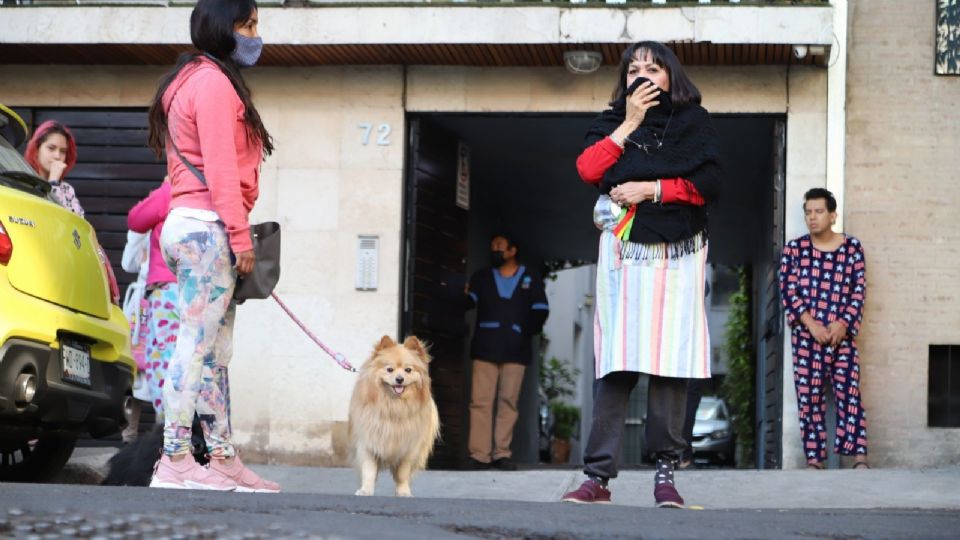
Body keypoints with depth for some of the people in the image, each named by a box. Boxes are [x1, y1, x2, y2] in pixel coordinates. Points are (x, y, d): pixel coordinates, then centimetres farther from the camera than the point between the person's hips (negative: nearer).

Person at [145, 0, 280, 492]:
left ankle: (223, 459, 7)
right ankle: (175, 461, -11)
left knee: (214, 353, 7)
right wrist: (240, 236, -15)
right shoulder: (214, 81, -7)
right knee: (197, 347, -11)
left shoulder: (197, 80, 24)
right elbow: (220, 167, -14)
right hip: (207, 228, -10)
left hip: (189, 226, 10)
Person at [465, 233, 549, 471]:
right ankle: (479, 454, -8)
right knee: (480, 401, -7)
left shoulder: (530, 280, 14)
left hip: (515, 350, 0)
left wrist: (525, 332, -3)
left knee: (508, 402, -2)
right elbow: (467, 301, 0)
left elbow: (541, 311, 8)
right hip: (485, 348, 0)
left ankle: (502, 453, 2)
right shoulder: (481, 277, 16)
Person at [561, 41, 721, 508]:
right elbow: (587, 170, -3)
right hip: (624, 252, 1)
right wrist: (630, 124, -3)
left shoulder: (692, 121, 11)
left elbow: (708, 183, -3)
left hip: (678, 257, -1)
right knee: (617, 363, -7)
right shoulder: (612, 122, 16)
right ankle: (598, 476, -7)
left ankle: (665, 473, 1)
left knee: (671, 362, -5)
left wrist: (650, 189, -9)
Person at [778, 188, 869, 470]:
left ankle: (859, 457, -8)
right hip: (806, 334, 1)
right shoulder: (794, 248, 5)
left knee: (850, 392, -6)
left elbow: (858, 290, 1)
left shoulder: (852, 247, 5)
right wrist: (812, 325, -12)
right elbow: (788, 291, -2)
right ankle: (814, 458, 4)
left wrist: (842, 325, -11)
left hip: (842, 333, -1)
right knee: (809, 396, 0)